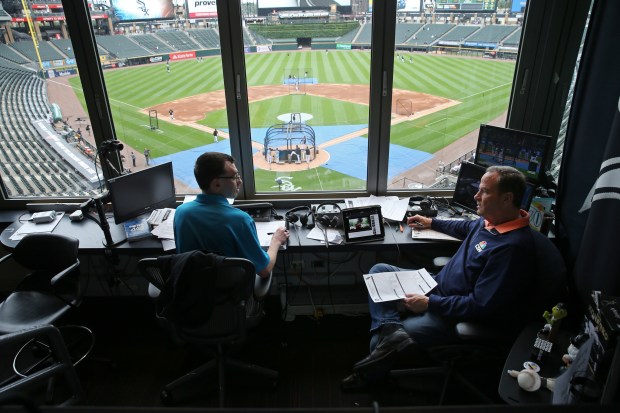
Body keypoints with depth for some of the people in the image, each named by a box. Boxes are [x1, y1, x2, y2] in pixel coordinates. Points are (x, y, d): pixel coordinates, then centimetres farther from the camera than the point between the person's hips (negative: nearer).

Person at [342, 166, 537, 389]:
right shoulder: (490, 220, -1)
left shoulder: (512, 247, -29)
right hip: (440, 285, 9)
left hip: (459, 315, -9)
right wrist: (431, 222, 29)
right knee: (379, 271, 1)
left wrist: (429, 303, -22)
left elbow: (480, 306, -28)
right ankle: (391, 331, -19)